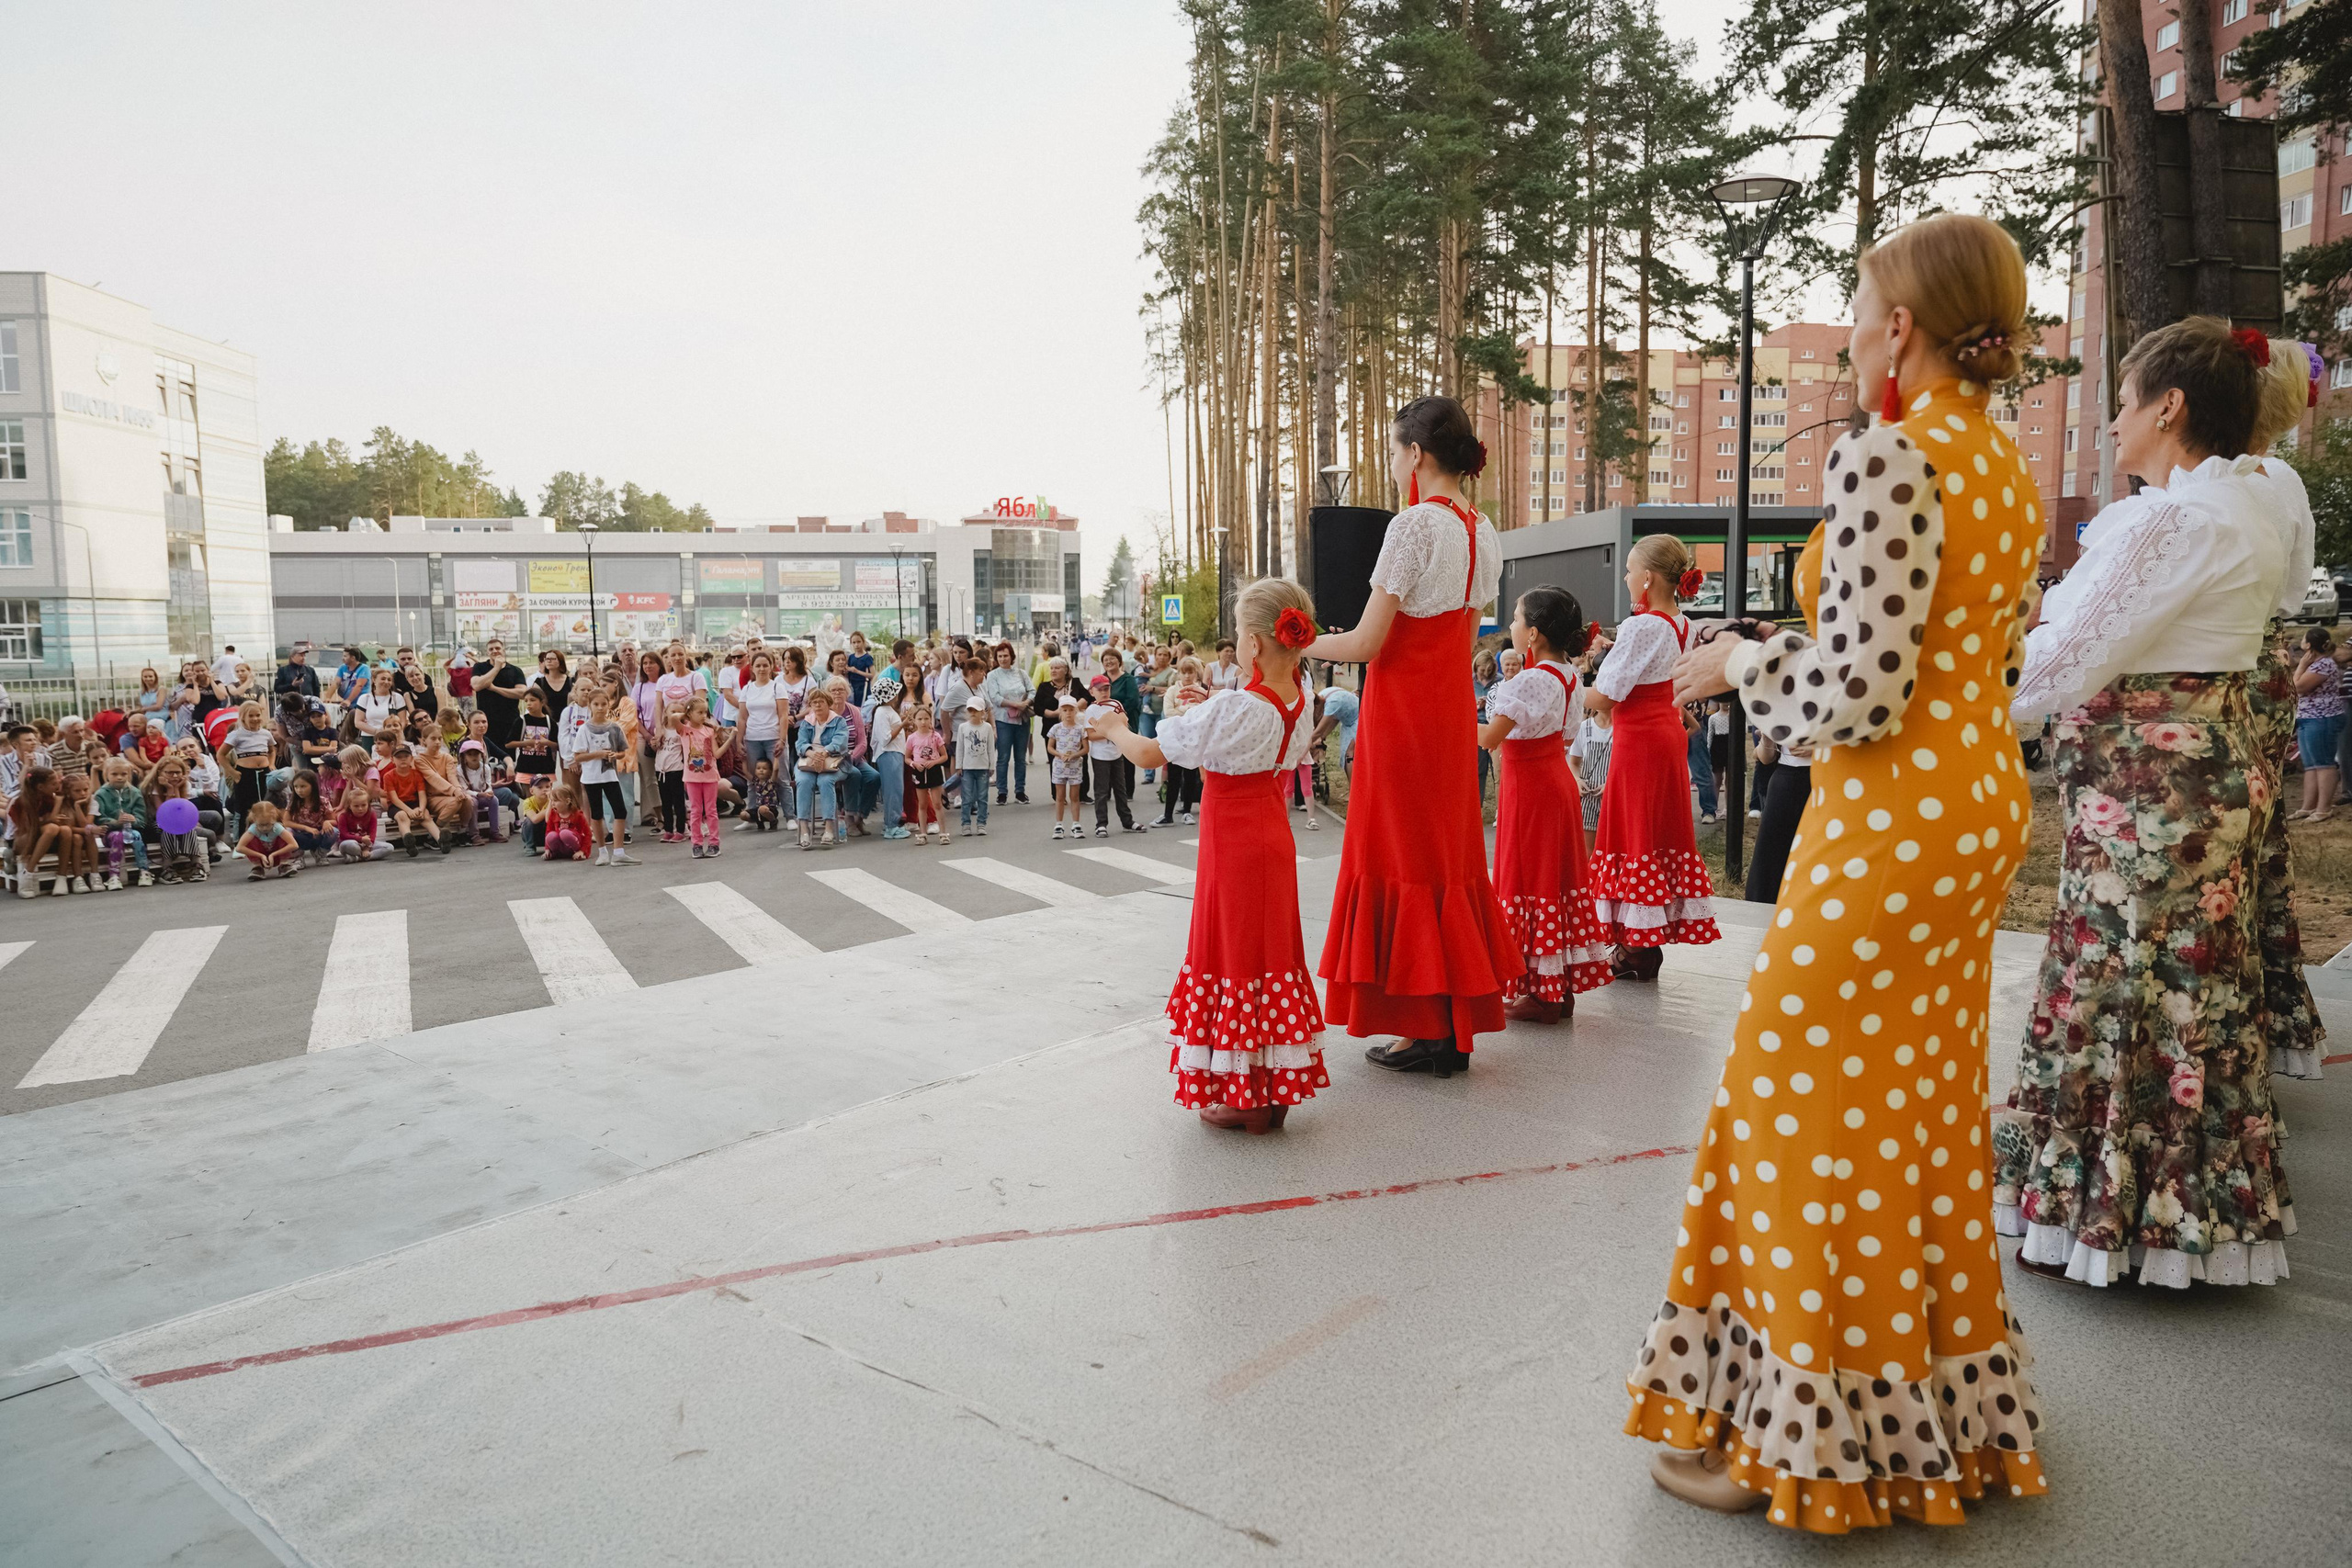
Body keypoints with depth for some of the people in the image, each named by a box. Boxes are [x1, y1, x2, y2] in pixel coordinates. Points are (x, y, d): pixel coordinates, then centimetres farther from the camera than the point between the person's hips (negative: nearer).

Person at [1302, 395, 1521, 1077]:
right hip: (1453, 710, 8)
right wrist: (1350, 640, 24)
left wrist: (1304, 646, 1)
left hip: (1403, 710, -8)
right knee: (1448, 854, 13)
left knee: (1405, 858, 0)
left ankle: (1427, 1029, 5)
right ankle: (1456, 1025, 20)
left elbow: (1367, 643, -17)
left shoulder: (1414, 523, -15)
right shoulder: (1484, 533, 10)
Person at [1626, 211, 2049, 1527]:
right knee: (1928, 1107, 19)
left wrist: (1738, 661, -5)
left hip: (1892, 826, -10)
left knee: (1819, 1116, 2)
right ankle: (1949, 1407, 34)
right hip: (1985, 802, 10)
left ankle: (1802, 1438, 16)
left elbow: (1855, 700, -23)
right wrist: (1790, 642, 17)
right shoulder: (2009, 469, 11)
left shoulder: (1888, 457, -18)